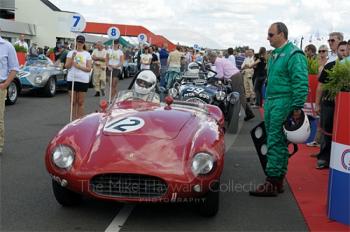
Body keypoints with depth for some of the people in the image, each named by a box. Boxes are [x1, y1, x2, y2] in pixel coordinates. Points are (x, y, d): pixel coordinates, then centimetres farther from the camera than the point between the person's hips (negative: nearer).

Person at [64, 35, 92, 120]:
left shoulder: (87, 54, 4)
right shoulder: (71, 53, 7)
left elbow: (89, 68, -2)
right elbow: (67, 66, 1)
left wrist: (79, 66, -15)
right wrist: (72, 58, -13)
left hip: (83, 80, -1)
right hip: (72, 79, 1)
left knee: (80, 102, 1)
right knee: (73, 102, 5)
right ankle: (73, 119, 12)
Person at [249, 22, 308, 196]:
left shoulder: (293, 55, -12)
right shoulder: (275, 54, 17)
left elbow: (301, 83, -17)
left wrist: (297, 108, -20)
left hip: (283, 104, -9)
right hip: (271, 103, 9)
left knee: (276, 144, -9)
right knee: (277, 143, 12)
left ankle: (273, 183, -5)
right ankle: (277, 180, 20)